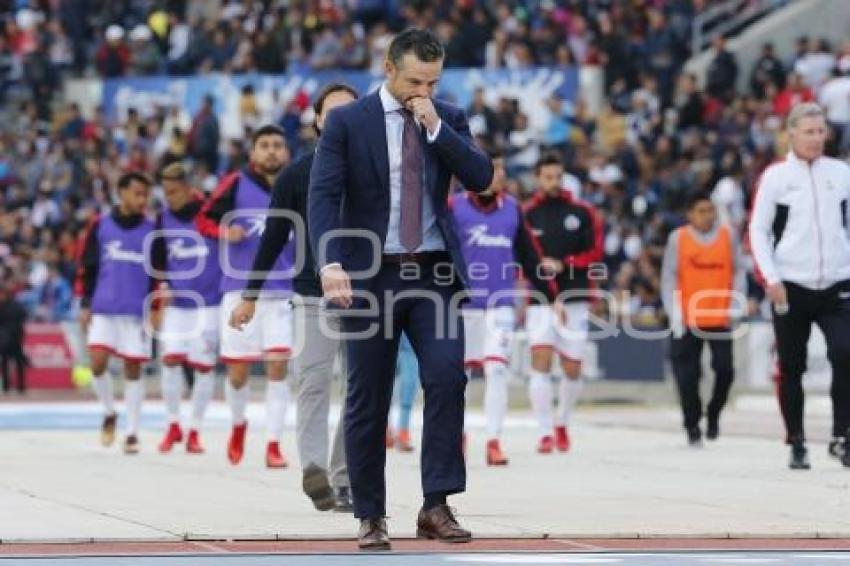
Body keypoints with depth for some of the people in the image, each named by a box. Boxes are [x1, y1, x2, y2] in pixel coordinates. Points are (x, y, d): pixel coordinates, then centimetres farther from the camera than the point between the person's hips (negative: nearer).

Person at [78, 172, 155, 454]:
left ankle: (132, 432, 7)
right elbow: (88, 268, 8)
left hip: (138, 311, 0)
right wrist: (85, 305, 4)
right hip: (103, 309, 0)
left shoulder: (152, 230, 4)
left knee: (133, 369, 1)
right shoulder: (100, 227, 4)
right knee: (97, 363, -9)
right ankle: (109, 413, 16)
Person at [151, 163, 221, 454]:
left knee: (203, 365, 1)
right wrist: (163, 285, 0)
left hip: (210, 302, -3)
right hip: (177, 302, 3)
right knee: (170, 359, -7)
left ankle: (195, 430, 13)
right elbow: (158, 260, 13)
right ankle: (173, 425, 9)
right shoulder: (164, 218, 3)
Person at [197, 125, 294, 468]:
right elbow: (203, 219, 0)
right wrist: (224, 231, -19)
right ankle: (238, 425, 33)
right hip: (240, 290, -1)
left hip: (283, 292, 1)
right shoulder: (237, 184, -2)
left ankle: (273, 444, -5)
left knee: (278, 365, -11)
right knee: (237, 372, 4)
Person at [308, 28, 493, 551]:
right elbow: (324, 195, -11)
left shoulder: (449, 119, 8)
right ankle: (371, 517, 13)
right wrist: (330, 262, -26)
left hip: (435, 274, 2)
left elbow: (481, 178, -5)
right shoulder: (347, 122, -2)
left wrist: (436, 126, -13)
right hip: (371, 274, -2)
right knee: (368, 401, 2)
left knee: (447, 377, -16)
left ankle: (437, 506, -10)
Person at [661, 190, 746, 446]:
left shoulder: (728, 235, 3)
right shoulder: (678, 238, -1)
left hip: (720, 317, 1)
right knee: (688, 375, 0)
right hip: (688, 318, -1)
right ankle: (692, 427, 11)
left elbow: (738, 271, 6)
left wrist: (736, 304, -5)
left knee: (725, 370, -2)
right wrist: (674, 313, -8)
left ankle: (713, 414, 22)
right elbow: (669, 277, 0)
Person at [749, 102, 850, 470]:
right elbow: (757, 230, 0)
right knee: (791, 367, 4)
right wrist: (771, 278, -9)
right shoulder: (776, 176, 0)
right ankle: (796, 444, 14)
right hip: (791, 287, -1)